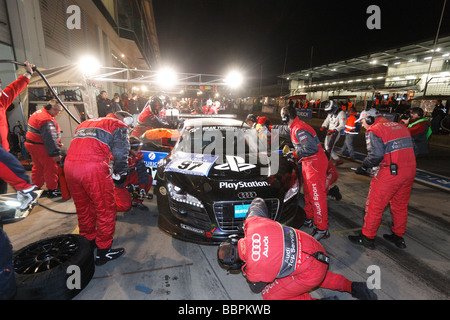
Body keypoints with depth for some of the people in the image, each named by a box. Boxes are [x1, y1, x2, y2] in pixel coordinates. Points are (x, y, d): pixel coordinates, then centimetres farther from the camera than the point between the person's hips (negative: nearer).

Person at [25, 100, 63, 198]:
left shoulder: (38, 113, 13)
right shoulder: (47, 120, -23)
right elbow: (50, 138, -29)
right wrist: (56, 153, -30)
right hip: (40, 147, -11)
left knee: (38, 167, 21)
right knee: (51, 168, -2)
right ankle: (52, 190, 4)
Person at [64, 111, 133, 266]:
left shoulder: (85, 123, 32)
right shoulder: (119, 126, 9)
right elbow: (120, 153, -5)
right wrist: (120, 173, 11)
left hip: (69, 165, 8)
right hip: (93, 167, -7)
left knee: (83, 207, 23)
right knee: (106, 209, 5)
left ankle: (88, 240, 39)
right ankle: (103, 251, 14)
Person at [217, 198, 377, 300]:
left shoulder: (255, 270, -21)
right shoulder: (253, 222, -12)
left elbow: (256, 287, 3)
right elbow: (258, 202, 7)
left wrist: (246, 271, 21)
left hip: (311, 271, -7)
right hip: (316, 250, 7)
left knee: (269, 295, 6)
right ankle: (350, 286, 31)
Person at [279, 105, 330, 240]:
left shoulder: (299, 130, -22)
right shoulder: (293, 127, 11)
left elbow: (311, 148, -30)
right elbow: (283, 129, 34)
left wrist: (296, 154, -18)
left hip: (315, 163, -11)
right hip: (308, 163, 11)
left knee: (317, 196, -8)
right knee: (308, 193, 20)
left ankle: (322, 229, 1)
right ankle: (309, 218, 37)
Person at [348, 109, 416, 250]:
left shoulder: (373, 130, -9)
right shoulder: (401, 126, 15)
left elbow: (376, 154, -21)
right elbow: (412, 148, 14)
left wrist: (363, 167, -7)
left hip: (390, 173, -8)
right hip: (410, 169, 8)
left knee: (375, 206, 4)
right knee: (400, 205, 21)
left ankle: (367, 238, 15)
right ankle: (398, 237, 35)